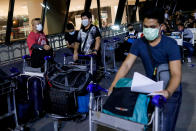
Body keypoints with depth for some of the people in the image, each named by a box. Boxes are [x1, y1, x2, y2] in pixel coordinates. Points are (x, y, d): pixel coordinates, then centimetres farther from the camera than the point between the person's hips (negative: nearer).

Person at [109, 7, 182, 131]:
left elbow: (176, 74, -26)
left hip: (170, 89, -3)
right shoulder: (139, 43, -7)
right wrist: (113, 85, -24)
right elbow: (126, 65, -12)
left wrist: (168, 92, -46)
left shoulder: (170, 44, -18)